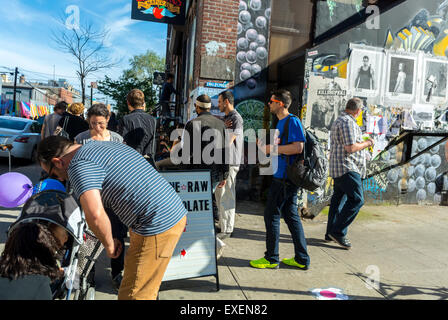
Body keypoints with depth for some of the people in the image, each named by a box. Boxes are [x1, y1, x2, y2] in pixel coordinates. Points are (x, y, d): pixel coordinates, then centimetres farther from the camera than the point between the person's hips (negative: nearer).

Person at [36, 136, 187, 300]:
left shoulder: (79, 165, -12)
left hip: (158, 228, -10)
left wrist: (109, 244, -8)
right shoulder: (104, 145, 18)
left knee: (132, 295, 6)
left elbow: (95, 215, -29)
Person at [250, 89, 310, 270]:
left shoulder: (292, 121, -12)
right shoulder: (281, 122, 18)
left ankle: (271, 258, 13)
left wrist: (271, 149, -17)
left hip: (284, 178, -10)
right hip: (284, 176, 10)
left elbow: (298, 147, -23)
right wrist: (265, 146, 9)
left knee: (271, 216, 0)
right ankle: (302, 259, 22)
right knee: (291, 216, 13)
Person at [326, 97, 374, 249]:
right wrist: (367, 143, -5)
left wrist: (363, 142, 33)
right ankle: (338, 232, -9)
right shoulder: (348, 122, -14)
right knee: (356, 199, -10)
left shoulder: (340, 120, 20)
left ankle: (331, 233, 17)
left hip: (338, 168, 11)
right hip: (347, 167, -11)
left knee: (338, 198, 12)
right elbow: (350, 148, -21)